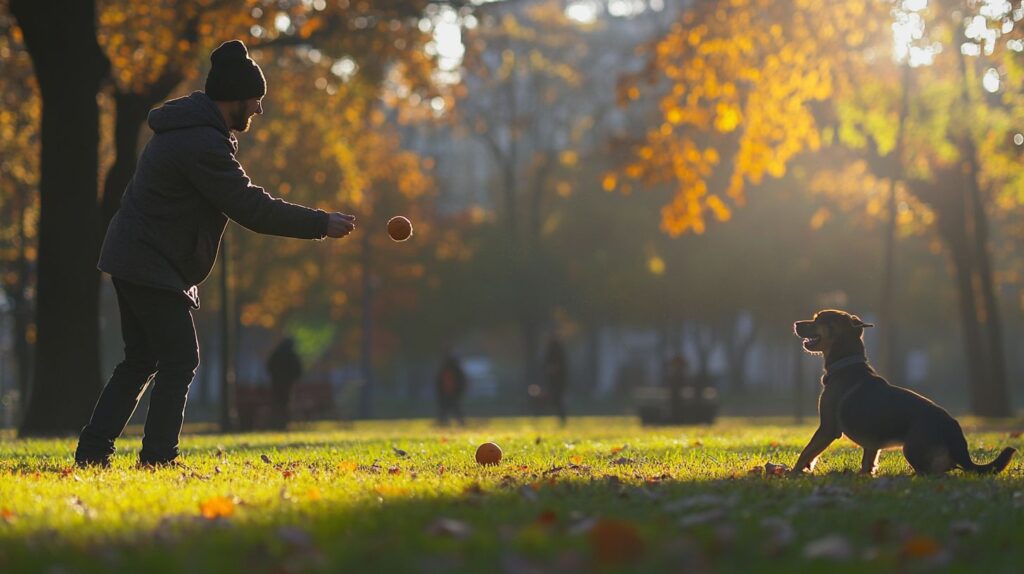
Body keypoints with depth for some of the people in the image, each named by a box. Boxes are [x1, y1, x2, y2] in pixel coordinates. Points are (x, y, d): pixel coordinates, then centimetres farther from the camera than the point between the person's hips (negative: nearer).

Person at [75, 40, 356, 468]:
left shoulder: (190, 128, 13)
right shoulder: (202, 144, -21)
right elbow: (251, 208, -20)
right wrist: (322, 224, -14)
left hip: (134, 259, 11)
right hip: (150, 267, -11)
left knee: (141, 360, 13)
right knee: (180, 359, -8)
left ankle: (92, 452, 13)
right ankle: (157, 457, -9)